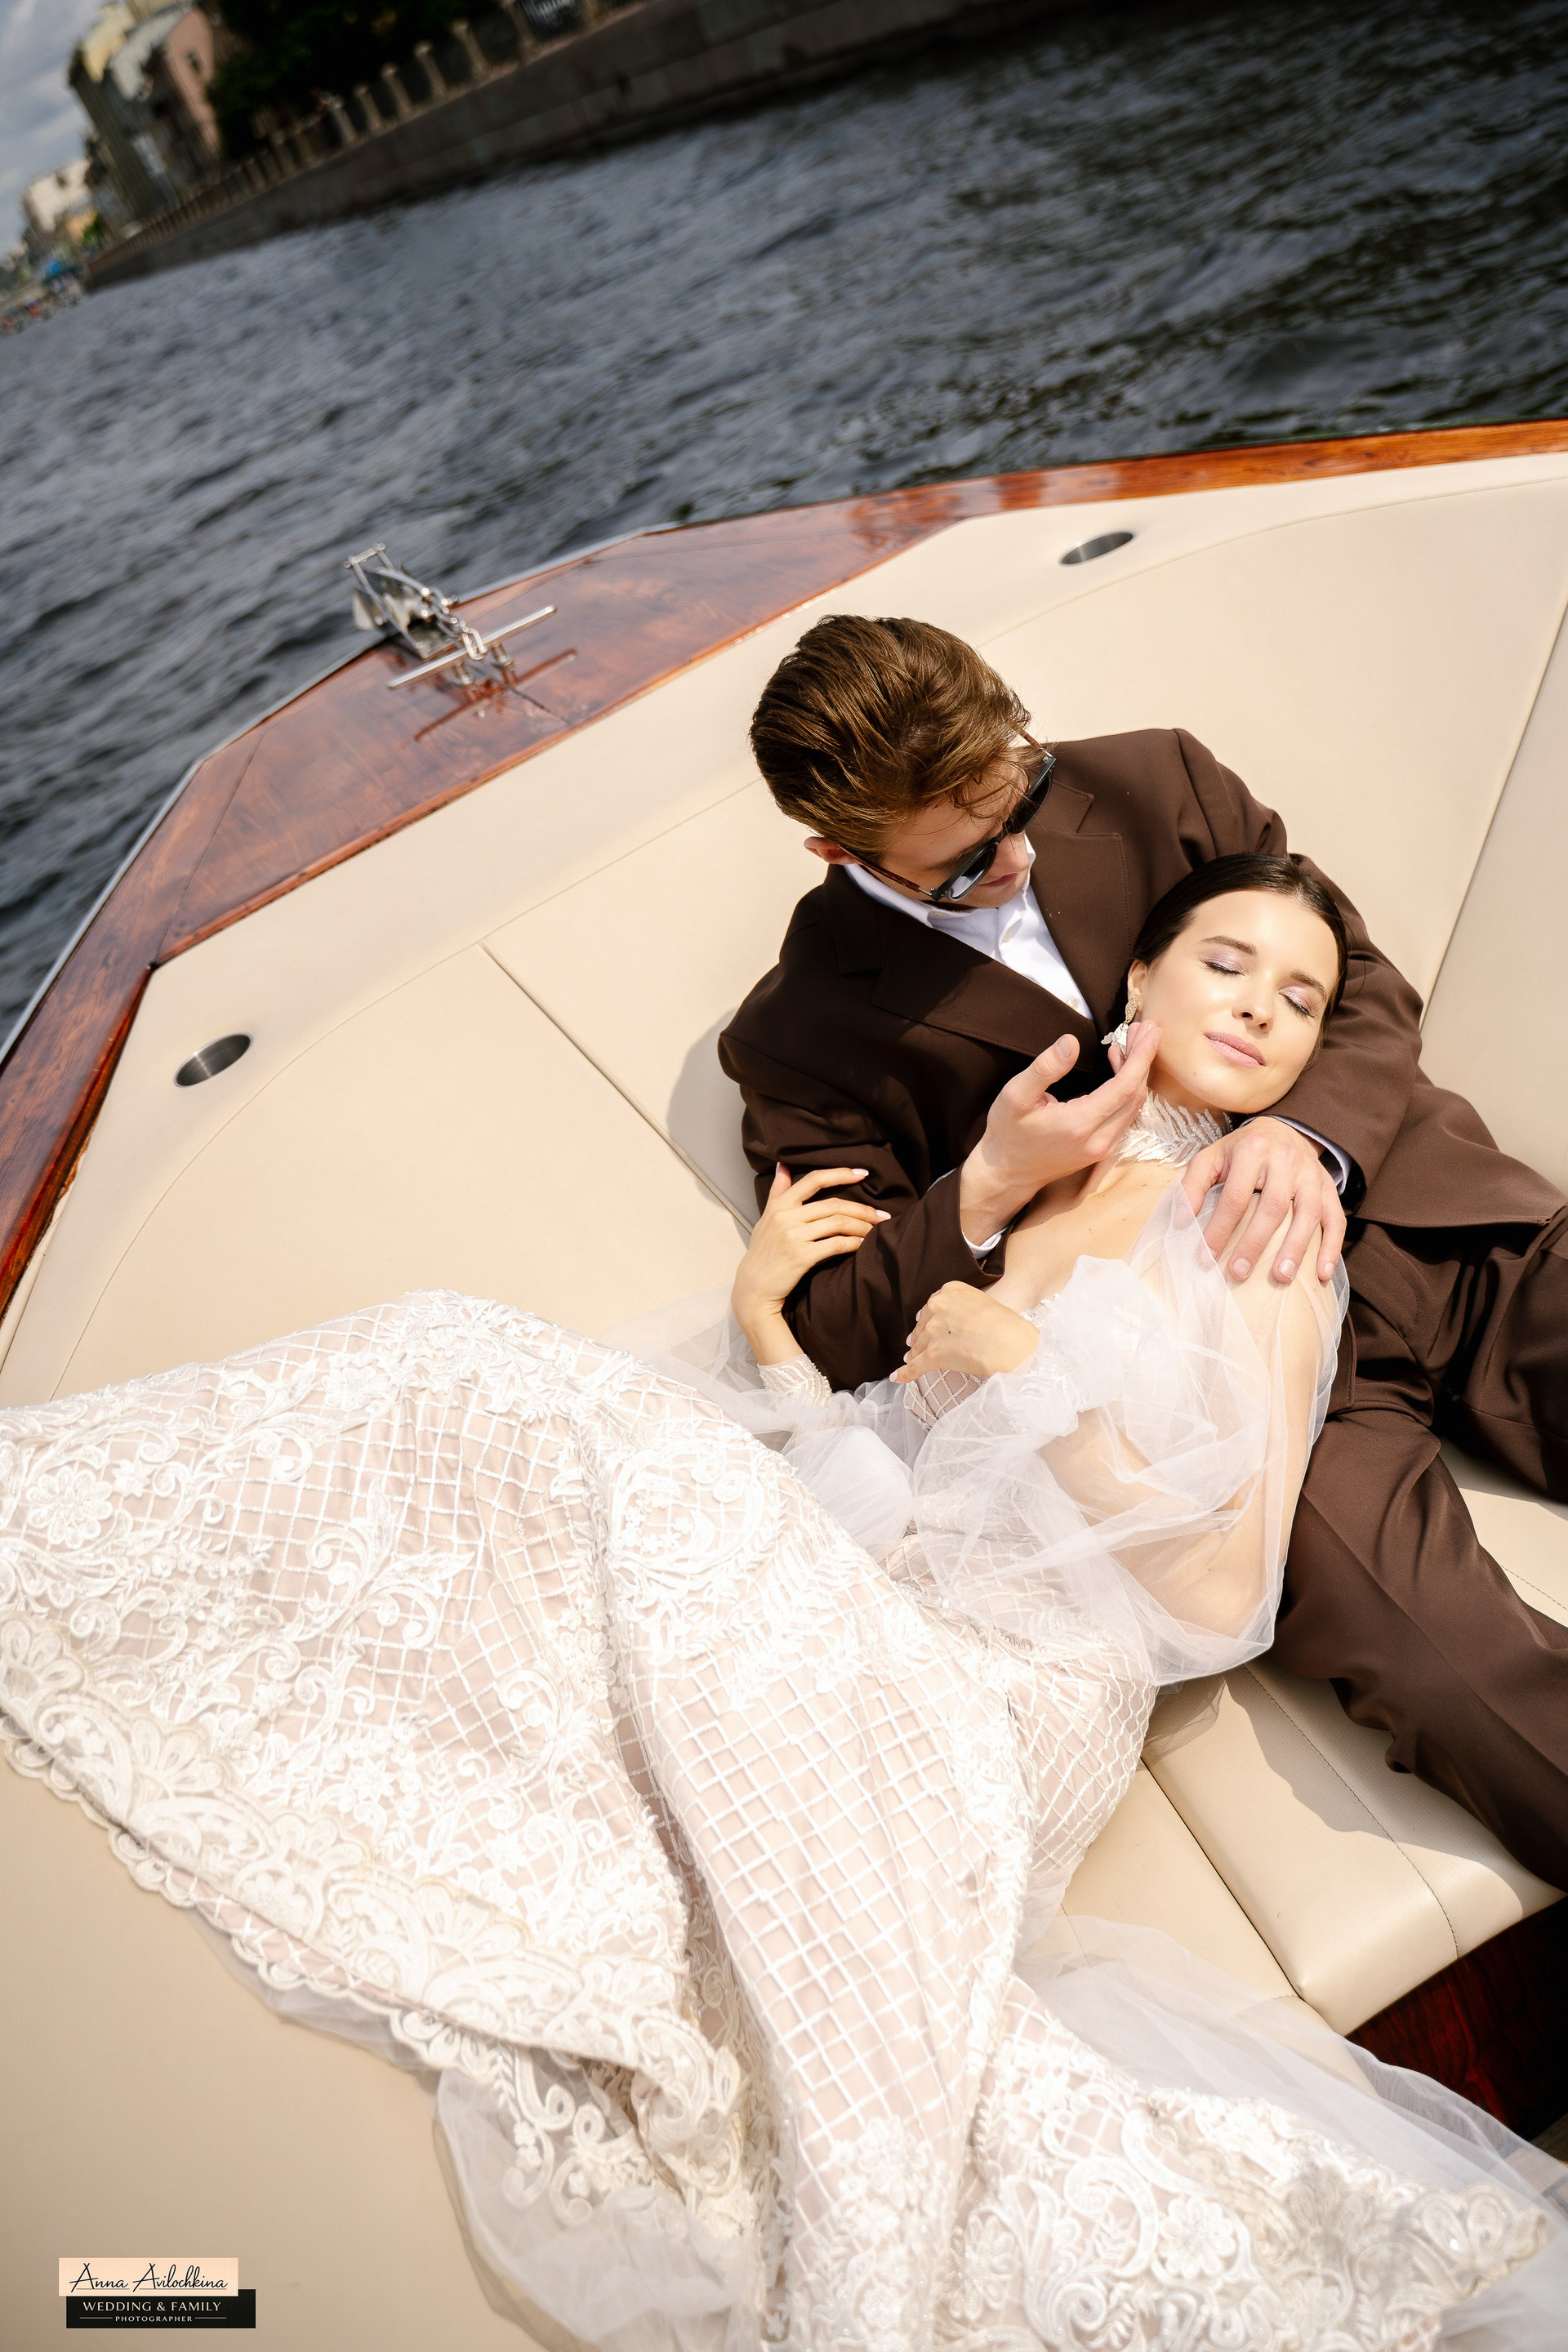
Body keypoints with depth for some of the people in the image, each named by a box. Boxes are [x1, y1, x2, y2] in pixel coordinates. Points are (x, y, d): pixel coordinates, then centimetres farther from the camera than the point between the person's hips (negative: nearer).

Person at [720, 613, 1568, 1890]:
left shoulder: (1152, 782, 7)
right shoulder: (805, 1034, -1)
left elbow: (1368, 981, 10)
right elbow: (834, 1337, 0)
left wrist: (1313, 1129, -13)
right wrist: (985, 1192, -20)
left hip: (1414, 1219, 4)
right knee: (1459, 1679, -26)